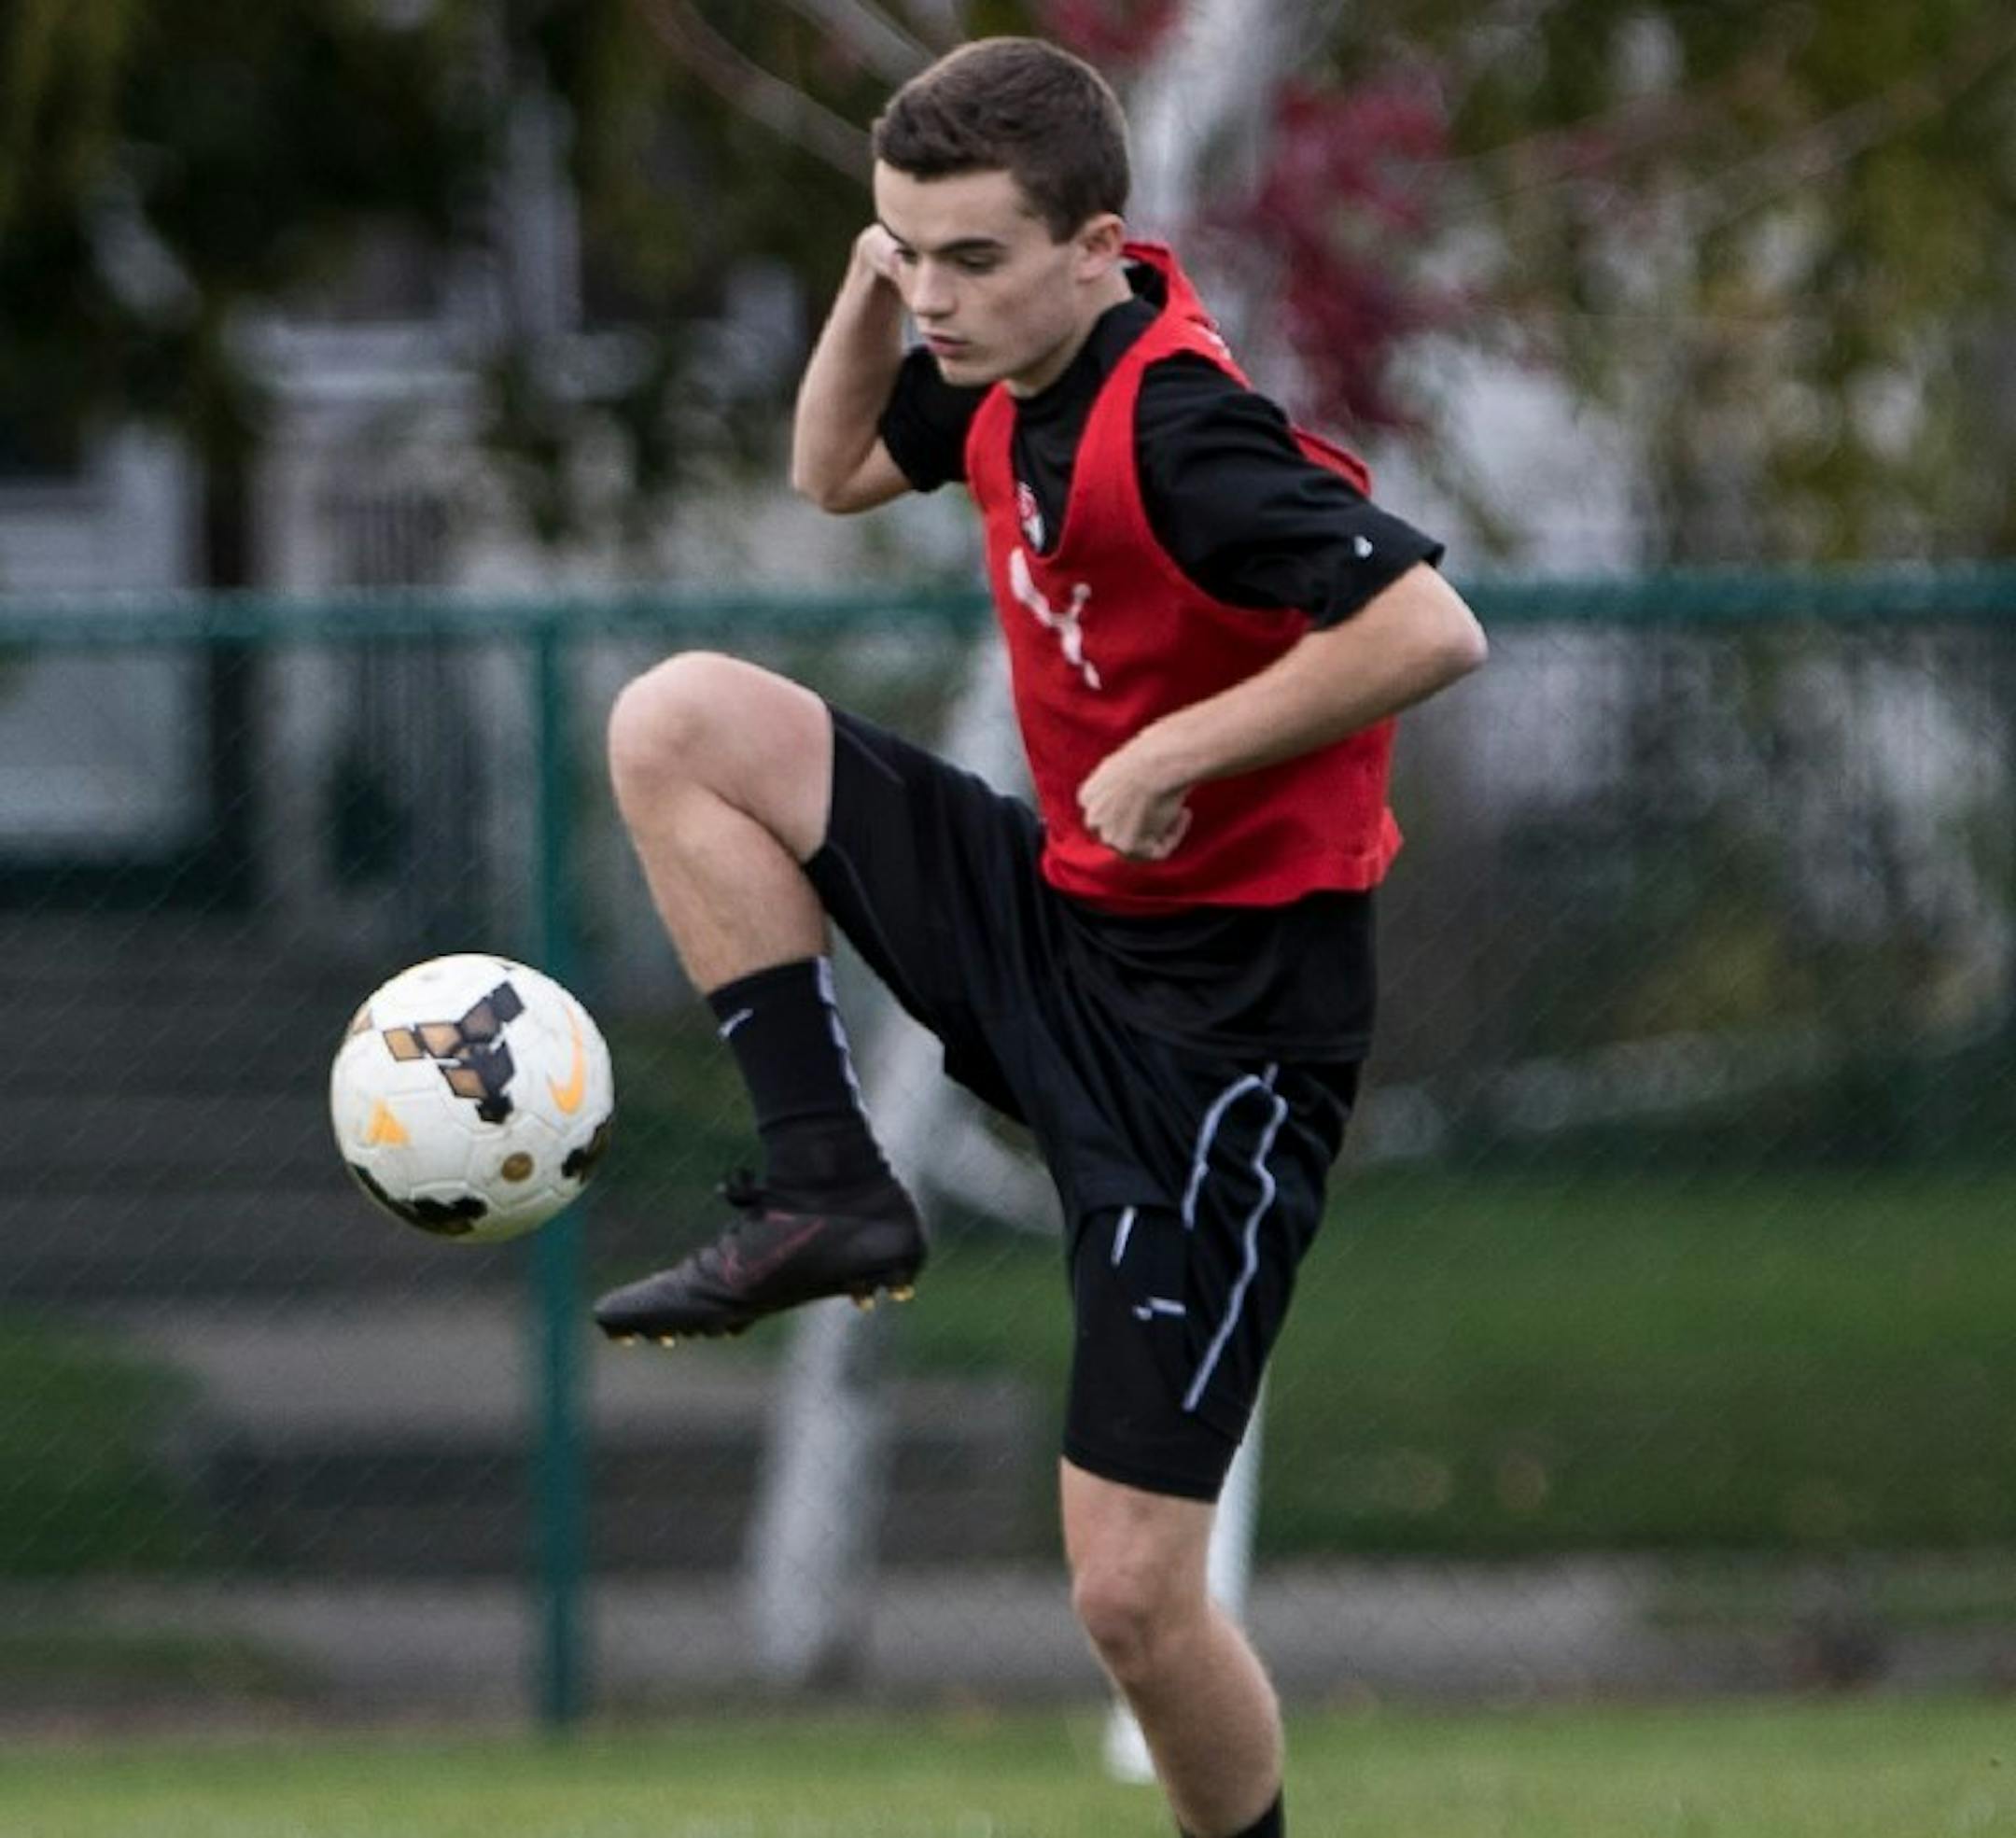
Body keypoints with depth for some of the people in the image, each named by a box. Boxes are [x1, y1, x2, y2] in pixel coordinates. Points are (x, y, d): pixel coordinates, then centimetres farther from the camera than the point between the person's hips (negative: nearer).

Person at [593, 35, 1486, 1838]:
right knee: (680, 722, -2)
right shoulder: (1023, 367, 1)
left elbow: (1429, 628, -35)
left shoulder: (1178, 432, -25)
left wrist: (1173, 754, -27)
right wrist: (870, 297, 1)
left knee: (1133, 1593, -8)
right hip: (1059, 919, 9)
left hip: (1222, 1019, -9)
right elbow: (836, 471, 22)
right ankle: (827, 1194, -1)